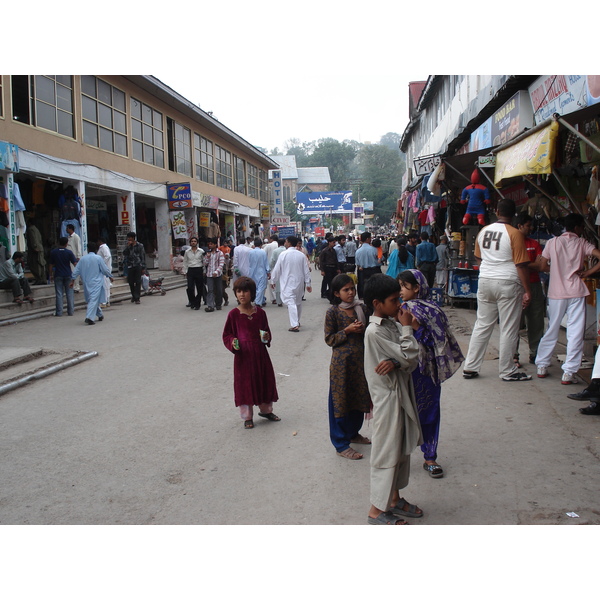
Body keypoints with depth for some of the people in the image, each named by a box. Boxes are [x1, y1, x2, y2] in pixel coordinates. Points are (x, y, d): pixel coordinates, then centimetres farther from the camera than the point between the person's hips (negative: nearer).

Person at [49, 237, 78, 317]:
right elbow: (75, 264, -8)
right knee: (69, 293, 5)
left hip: (58, 275, 1)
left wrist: (51, 274, 13)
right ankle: (71, 311, 6)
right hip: (68, 275, 0)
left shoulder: (53, 252, 0)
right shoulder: (69, 252, -4)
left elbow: (51, 265, 4)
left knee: (59, 294, 2)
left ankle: (59, 312, 1)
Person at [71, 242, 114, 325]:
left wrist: (72, 280, 14)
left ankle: (100, 315, 31)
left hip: (87, 283, 5)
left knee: (92, 299, 18)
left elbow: (76, 270, 6)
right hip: (96, 283, -5)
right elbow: (105, 269, -2)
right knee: (94, 300, -10)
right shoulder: (98, 258, -7)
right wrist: (110, 276, 14)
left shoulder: (82, 259, 4)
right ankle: (89, 318, -23)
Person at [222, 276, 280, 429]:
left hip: (260, 353, 3)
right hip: (243, 354, -3)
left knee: (265, 380, 14)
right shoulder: (233, 314, -8)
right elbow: (227, 335, -1)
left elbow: (266, 330, 12)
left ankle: (265, 410, 36)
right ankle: (247, 417, 21)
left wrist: (266, 337, -9)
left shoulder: (260, 312, -1)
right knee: (245, 384, 5)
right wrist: (233, 343, -20)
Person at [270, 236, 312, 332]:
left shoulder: (283, 254, -11)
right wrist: (308, 284, 9)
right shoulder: (301, 255, 0)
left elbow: (277, 269, -6)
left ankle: (294, 325, -19)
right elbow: (306, 271, 2)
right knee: (298, 302, 19)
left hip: (288, 283, -4)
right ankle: (297, 322, 34)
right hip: (299, 282, 5)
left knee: (291, 303, -9)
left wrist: (273, 281, 7)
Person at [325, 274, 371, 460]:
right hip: (341, 362, -5)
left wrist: (363, 329, -7)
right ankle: (341, 444, 13)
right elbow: (329, 339, -8)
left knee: (359, 398, 16)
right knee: (340, 400, 2)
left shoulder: (362, 308, 4)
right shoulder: (333, 312, -9)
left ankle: (353, 433, 38)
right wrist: (347, 330, -19)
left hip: (360, 360, 5)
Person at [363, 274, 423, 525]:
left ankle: (394, 499, 34)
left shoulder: (392, 323, 5)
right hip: (388, 397, -9)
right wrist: (407, 328, -10)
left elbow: (412, 360, 0)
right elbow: (408, 355, -20)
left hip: (401, 393, 9)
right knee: (386, 452, 1)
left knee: (401, 449, 19)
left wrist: (396, 363, -21)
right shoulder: (375, 331, -21)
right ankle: (377, 510, 14)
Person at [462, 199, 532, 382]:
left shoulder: (483, 231, 6)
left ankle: (470, 367, 13)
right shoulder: (514, 234, -11)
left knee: (482, 325, 11)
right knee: (509, 328, 3)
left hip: (485, 281, 5)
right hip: (508, 284, -5)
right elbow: (521, 264, -13)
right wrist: (527, 291, -9)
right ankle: (507, 371, 10)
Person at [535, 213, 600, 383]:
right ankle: (568, 373, -2)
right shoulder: (582, 244, 0)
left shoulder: (552, 242, 3)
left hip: (556, 293, 2)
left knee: (551, 331, 14)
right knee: (575, 334, 1)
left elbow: (543, 266, 4)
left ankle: (541, 366, 18)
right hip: (576, 292, -2)